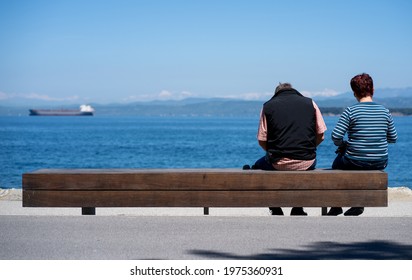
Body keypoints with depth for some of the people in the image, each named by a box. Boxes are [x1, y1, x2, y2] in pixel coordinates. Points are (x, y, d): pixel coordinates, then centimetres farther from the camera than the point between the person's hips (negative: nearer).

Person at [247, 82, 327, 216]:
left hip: (278, 164, -1)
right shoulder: (309, 103, 9)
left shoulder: (268, 106, 6)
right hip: (306, 163, 2)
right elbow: (321, 135, 8)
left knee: (257, 166, 31)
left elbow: (262, 140, 4)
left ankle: (276, 211, 27)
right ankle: (298, 210, 33)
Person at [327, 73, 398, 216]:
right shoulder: (384, 111, -2)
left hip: (355, 163, -4)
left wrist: (342, 144, 5)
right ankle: (359, 204, 32)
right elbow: (393, 138, 7)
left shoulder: (350, 111, -13)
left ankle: (336, 206, 36)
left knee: (337, 162, 30)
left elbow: (335, 136, -16)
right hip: (380, 164, 4)